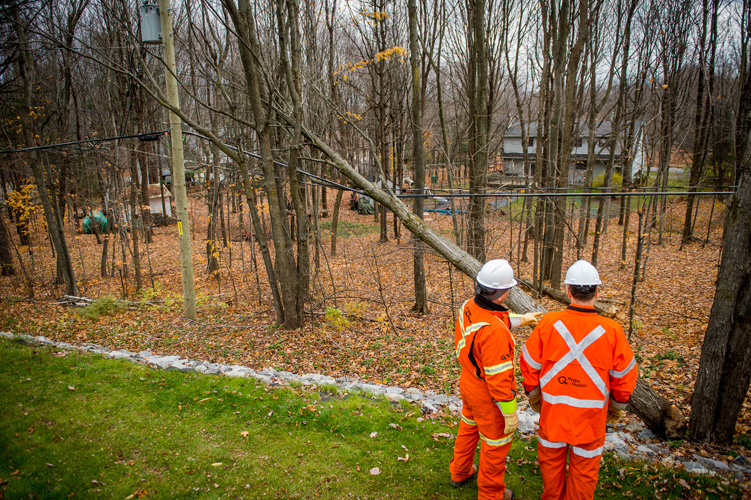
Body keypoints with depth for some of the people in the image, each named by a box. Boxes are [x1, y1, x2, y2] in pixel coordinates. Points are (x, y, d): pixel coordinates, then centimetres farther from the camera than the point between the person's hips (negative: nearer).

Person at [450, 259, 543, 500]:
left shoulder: (468, 307, -13)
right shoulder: (494, 331, -39)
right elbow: (499, 378, -31)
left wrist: (520, 320, 18)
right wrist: (510, 414, -19)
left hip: (468, 382, 8)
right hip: (488, 397, -8)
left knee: (468, 427, 31)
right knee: (495, 443, 17)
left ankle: (460, 473, 54)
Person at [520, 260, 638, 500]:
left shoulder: (548, 323, -18)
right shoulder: (611, 331, -18)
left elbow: (529, 363, -7)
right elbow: (625, 375, -5)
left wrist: (533, 394, 10)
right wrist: (617, 405, 12)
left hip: (552, 409, 1)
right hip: (591, 415, -1)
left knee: (551, 458, 23)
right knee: (584, 465, 19)